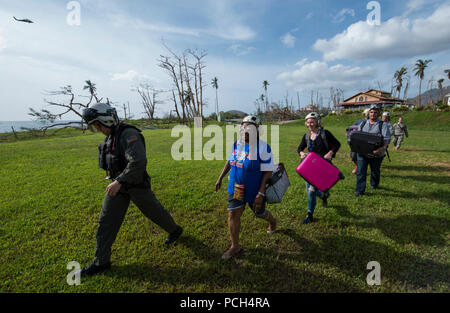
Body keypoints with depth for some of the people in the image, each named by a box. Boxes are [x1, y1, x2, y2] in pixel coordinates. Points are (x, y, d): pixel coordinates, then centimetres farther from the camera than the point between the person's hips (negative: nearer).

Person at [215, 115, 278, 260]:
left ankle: (273, 221, 55)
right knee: (233, 214, 4)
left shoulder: (263, 147, -19)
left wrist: (261, 193, -22)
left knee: (259, 213, 17)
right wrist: (220, 177, 14)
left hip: (254, 189, -4)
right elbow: (229, 161, 14)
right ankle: (235, 246, 23)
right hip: (236, 188, 5)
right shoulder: (236, 144, -2)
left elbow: (268, 172, -18)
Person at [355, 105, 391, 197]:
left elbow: (387, 138, -10)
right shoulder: (363, 124, 12)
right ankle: (360, 190, 1)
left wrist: (383, 147, -28)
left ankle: (374, 185, 42)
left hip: (376, 154, -2)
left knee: (375, 171, 16)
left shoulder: (383, 125, 0)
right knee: (360, 171, -5)